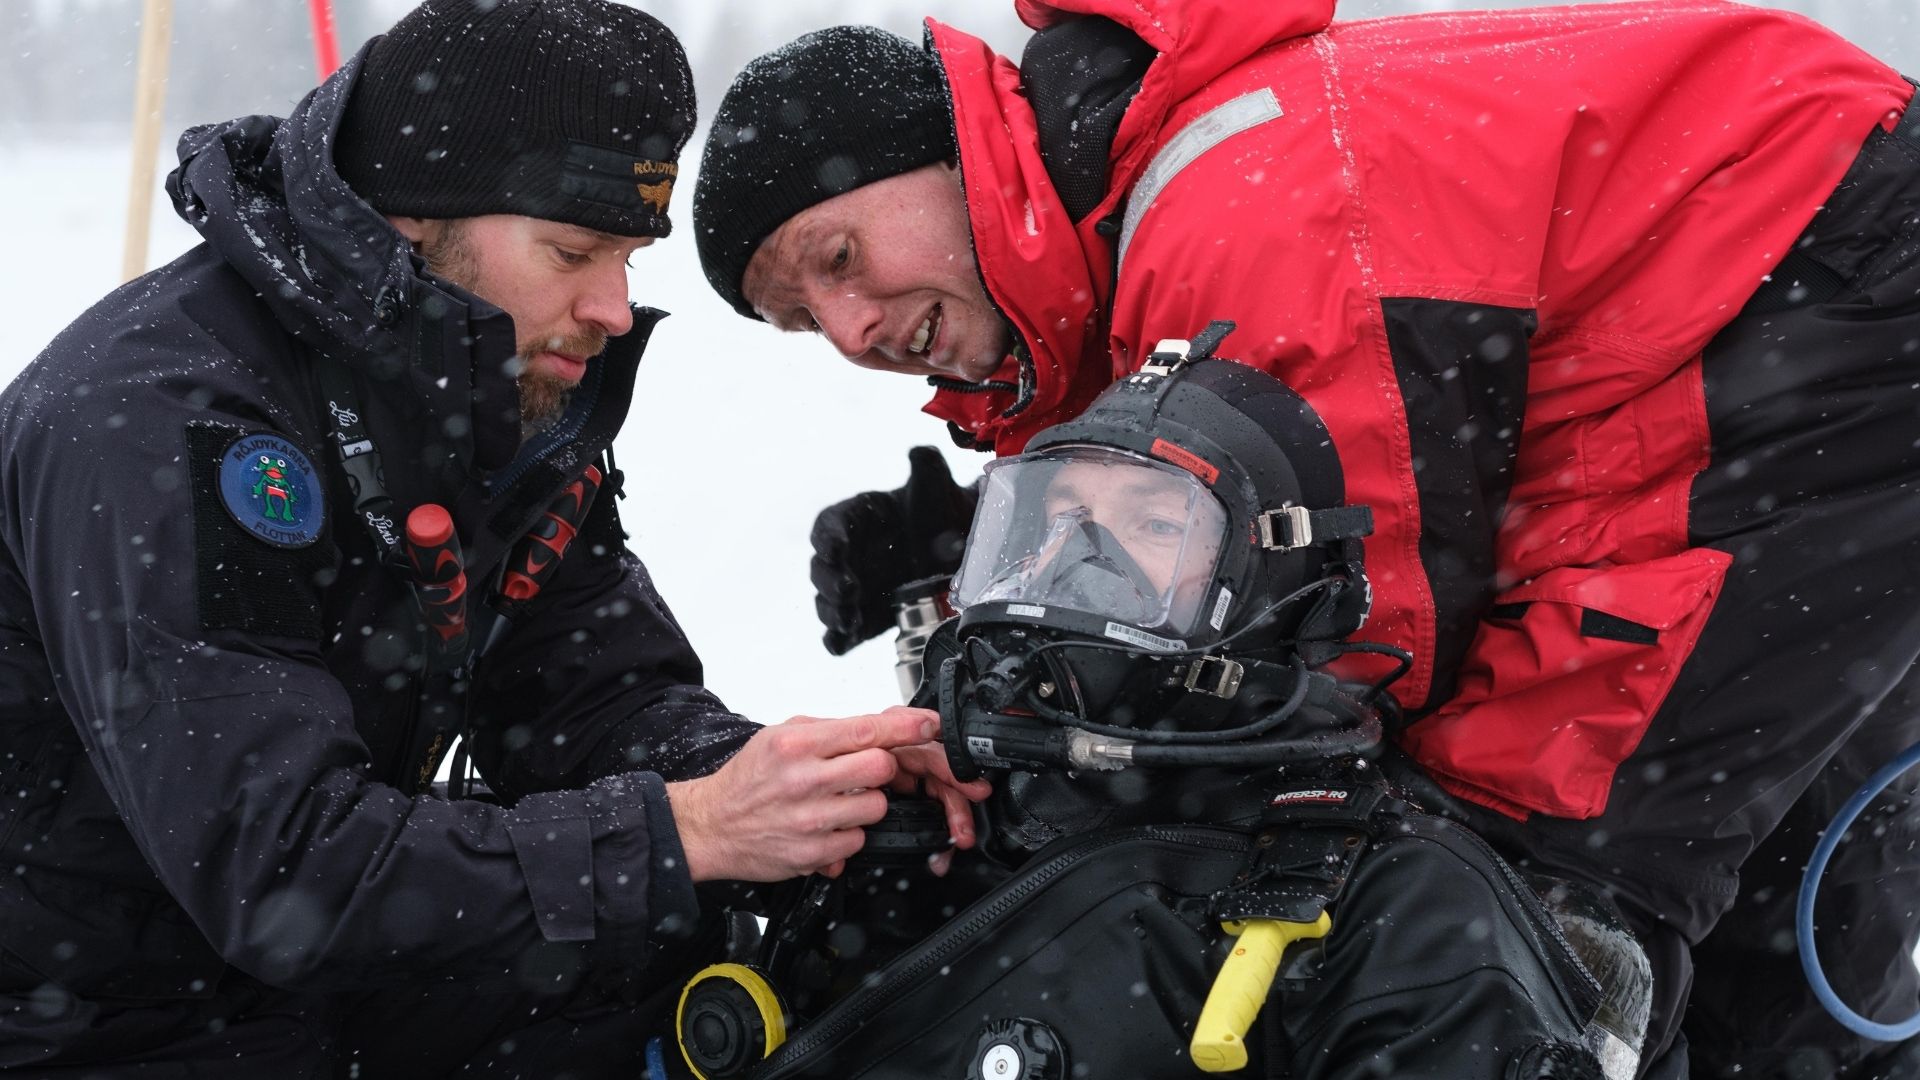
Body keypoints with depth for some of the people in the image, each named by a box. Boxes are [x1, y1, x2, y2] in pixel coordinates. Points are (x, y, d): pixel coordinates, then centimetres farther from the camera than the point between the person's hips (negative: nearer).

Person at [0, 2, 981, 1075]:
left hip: (334, 985, 7)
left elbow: (595, 699, -1)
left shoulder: (525, 398, -1)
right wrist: (685, 830, -33)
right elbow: (277, 870, -32)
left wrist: (794, 781, -22)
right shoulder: (171, 421, -27)